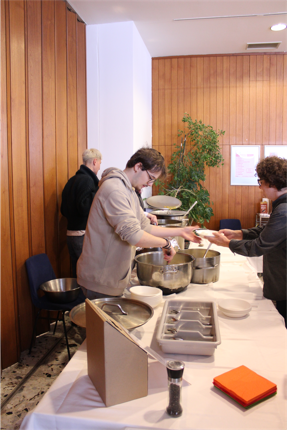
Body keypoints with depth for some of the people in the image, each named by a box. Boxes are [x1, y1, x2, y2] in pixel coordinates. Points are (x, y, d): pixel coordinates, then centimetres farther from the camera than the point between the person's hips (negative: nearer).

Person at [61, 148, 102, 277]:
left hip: (70, 234, 9)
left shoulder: (72, 180, 13)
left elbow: (64, 210, 17)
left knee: (77, 274, 15)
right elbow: (85, 207, -24)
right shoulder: (87, 180, -14)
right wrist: (99, 190, -19)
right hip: (83, 236, -9)